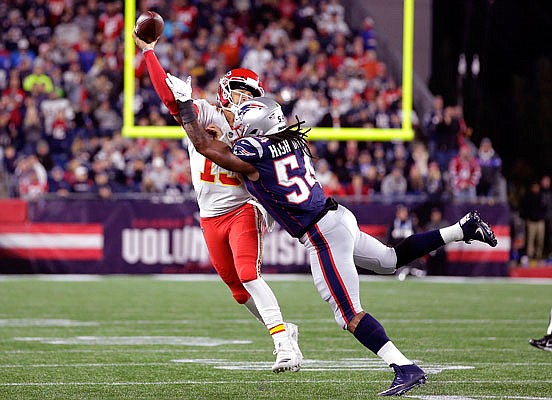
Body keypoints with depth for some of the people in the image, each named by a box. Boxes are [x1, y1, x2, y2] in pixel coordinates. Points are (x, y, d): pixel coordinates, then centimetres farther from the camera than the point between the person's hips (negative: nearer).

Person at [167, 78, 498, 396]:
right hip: (339, 216, 8)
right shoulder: (293, 141, 8)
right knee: (391, 259, 30)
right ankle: (463, 229, 27)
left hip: (323, 236, -8)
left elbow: (203, 145, -1)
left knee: (350, 315, -6)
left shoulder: (252, 153, -14)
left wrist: (185, 105, 6)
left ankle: (405, 369, -13)